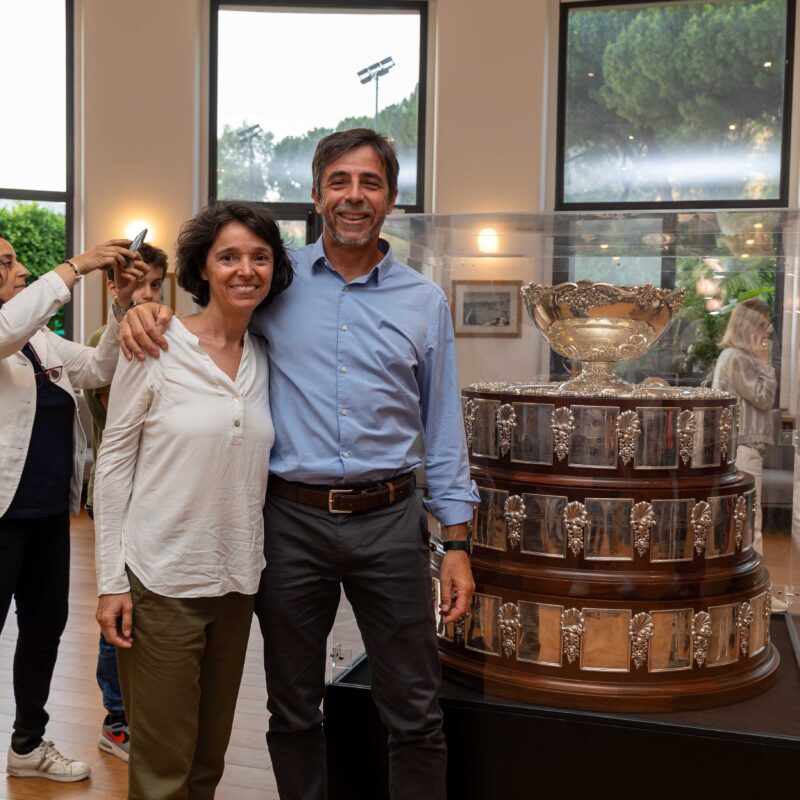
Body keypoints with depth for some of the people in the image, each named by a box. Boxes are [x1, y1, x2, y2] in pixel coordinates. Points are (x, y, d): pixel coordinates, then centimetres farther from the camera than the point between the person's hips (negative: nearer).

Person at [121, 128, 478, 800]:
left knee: (415, 715, 8)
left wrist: (457, 544, 3)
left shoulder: (425, 302, 5)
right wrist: (145, 311, -8)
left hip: (389, 519, 0)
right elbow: (202, 301, 17)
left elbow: (442, 430, 6)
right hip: (293, 518, 0)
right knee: (292, 711, 15)